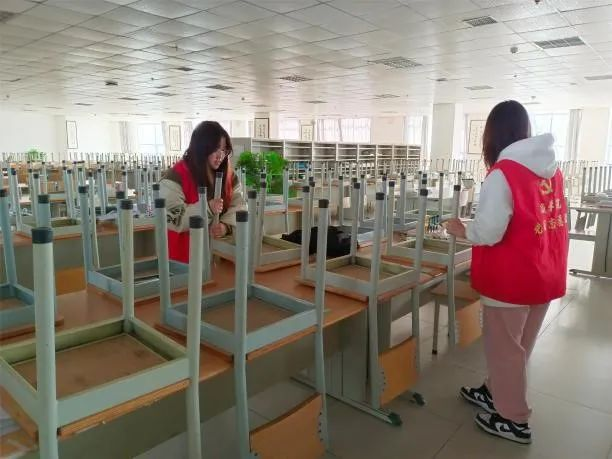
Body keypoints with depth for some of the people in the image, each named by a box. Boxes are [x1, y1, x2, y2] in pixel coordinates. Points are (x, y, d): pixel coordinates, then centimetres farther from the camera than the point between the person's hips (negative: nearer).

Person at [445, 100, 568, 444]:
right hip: (545, 274, 8)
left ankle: (514, 419, 24)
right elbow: (543, 221, 13)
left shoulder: (502, 173, -20)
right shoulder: (552, 169, 4)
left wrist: (461, 230, -5)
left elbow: (488, 232, -24)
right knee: (518, 343, 21)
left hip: (511, 277, -8)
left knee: (504, 346, 10)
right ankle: (497, 392, 41)